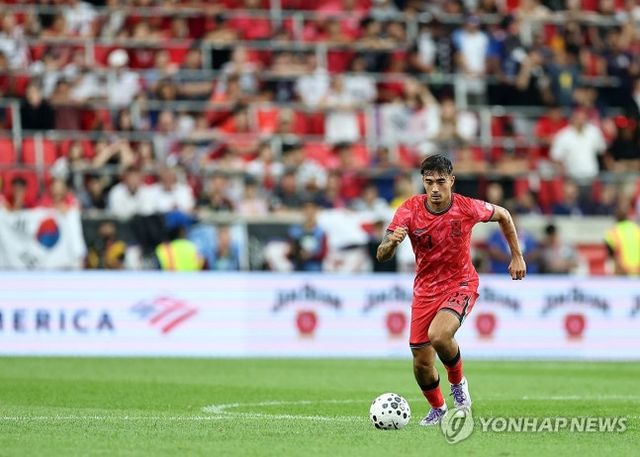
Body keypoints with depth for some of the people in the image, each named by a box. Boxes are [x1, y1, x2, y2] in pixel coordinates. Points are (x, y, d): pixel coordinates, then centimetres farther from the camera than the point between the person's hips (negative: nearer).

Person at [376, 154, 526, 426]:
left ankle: (458, 382, 0)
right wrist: (392, 243, -42)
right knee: (421, 363, 2)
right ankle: (437, 409, 33)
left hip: (460, 284, -3)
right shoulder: (409, 210, -15)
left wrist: (517, 256, 7)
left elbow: (503, 216, 6)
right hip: (425, 289, 3)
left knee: (438, 335, -31)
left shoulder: (467, 208, -16)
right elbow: (381, 256, -19)